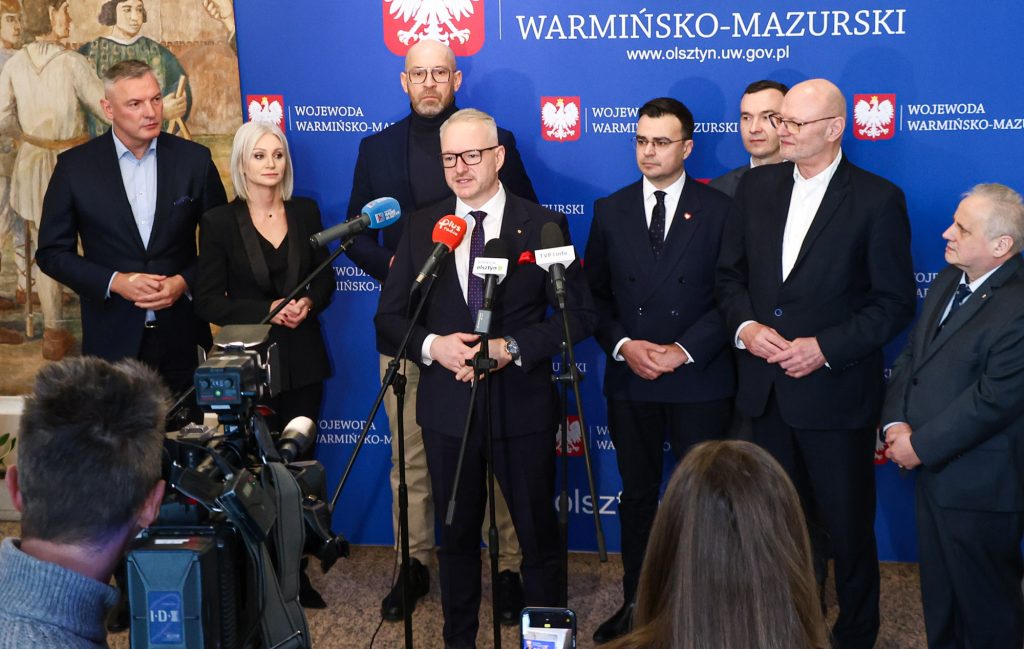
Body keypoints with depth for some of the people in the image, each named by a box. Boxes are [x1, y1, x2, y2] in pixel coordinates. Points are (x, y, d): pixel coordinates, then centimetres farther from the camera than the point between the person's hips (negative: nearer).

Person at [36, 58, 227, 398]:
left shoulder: (194, 159, 1)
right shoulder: (75, 166, -2)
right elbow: (52, 251, 2)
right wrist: (114, 282, -11)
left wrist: (185, 281, -9)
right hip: (112, 339, -1)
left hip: (182, 335, 1)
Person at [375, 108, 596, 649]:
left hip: (523, 406, -2)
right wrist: (432, 345, -16)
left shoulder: (543, 225, -4)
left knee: (538, 536, 9)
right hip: (447, 406, 3)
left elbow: (579, 314, -6)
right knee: (457, 536, 16)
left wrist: (510, 347, -18)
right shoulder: (421, 228, 3)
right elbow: (389, 319, 4)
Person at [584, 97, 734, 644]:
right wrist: (622, 345, -10)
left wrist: (685, 350, -14)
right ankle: (636, 604, 24)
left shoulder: (718, 210, -2)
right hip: (629, 380, 3)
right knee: (637, 495, 12)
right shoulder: (611, 210, 7)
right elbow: (594, 294, 7)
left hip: (700, 380, -3)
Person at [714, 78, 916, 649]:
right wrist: (745, 326, -8)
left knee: (848, 527, 9)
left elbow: (894, 303, -9)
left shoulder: (877, 199, -9)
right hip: (768, 388, 4)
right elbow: (730, 274, 10)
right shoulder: (757, 187, 5)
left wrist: (824, 347, -18)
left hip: (835, 393, -4)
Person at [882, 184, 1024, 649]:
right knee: (939, 592, 22)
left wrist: (920, 446, -17)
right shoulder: (949, 280, 7)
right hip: (934, 471, 9)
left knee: (985, 609, 9)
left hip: (978, 487, -9)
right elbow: (911, 354, 11)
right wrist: (896, 422, -4)